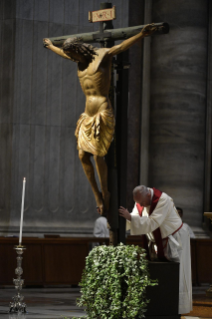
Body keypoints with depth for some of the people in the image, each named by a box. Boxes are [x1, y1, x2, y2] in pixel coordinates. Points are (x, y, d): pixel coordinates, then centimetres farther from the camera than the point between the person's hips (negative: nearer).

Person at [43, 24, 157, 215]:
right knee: (83, 155, 3)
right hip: (88, 115, 8)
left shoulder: (102, 56, -7)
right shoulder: (80, 62, 16)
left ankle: (105, 193, 6)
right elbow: (63, 53, 37)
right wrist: (50, 46, 55)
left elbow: (122, 47, -22)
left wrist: (142, 35, -38)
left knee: (98, 154, -10)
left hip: (102, 113, -8)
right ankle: (97, 196, 12)